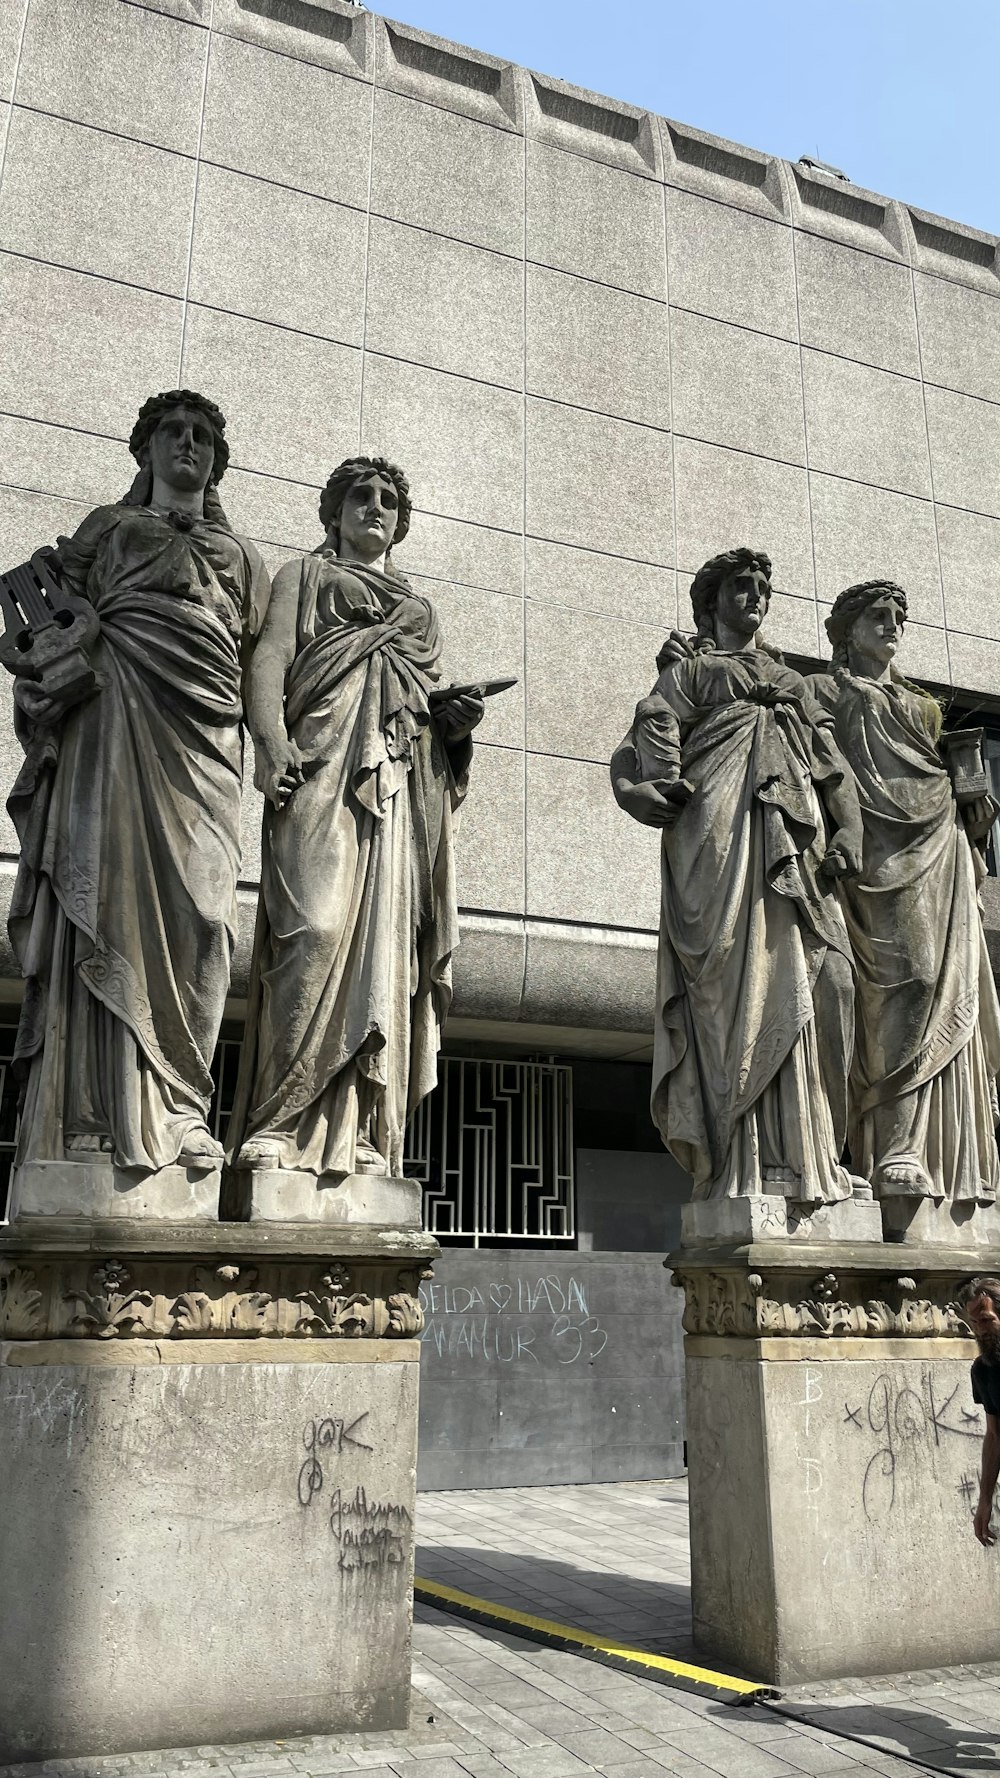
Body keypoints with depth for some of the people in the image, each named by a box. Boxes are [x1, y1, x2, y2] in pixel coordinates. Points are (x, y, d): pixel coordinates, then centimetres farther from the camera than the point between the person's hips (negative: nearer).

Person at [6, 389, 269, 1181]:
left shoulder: (243, 557, 27)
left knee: (195, 912, -8)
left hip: (205, 740, 2)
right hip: (118, 727, -2)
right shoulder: (108, 527, 21)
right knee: (110, 898, -14)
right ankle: (98, 1115, -18)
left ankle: (177, 1112, -9)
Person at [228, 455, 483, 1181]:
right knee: (318, 926, -21)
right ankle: (279, 1128, -21)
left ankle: (361, 1137, -9)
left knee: (386, 940, -7)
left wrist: (456, 716, 2)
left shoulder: (421, 607, 33)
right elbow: (270, 658, 5)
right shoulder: (304, 575, 22)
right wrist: (273, 740, -14)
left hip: (403, 780, 4)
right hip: (325, 764, -4)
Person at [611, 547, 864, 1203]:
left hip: (794, 838, 5)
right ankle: (746, 1166, -18)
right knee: (739, 978, -15)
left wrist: (848, 831, 5)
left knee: (805, 976, -5)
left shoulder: (792, 679, 32)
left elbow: (833, 765, 22)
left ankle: (804, 1157, -3)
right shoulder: (691, 667, 19)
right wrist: (660, 785, -21)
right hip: (722, 830, -5)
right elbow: (655, 724, -1)